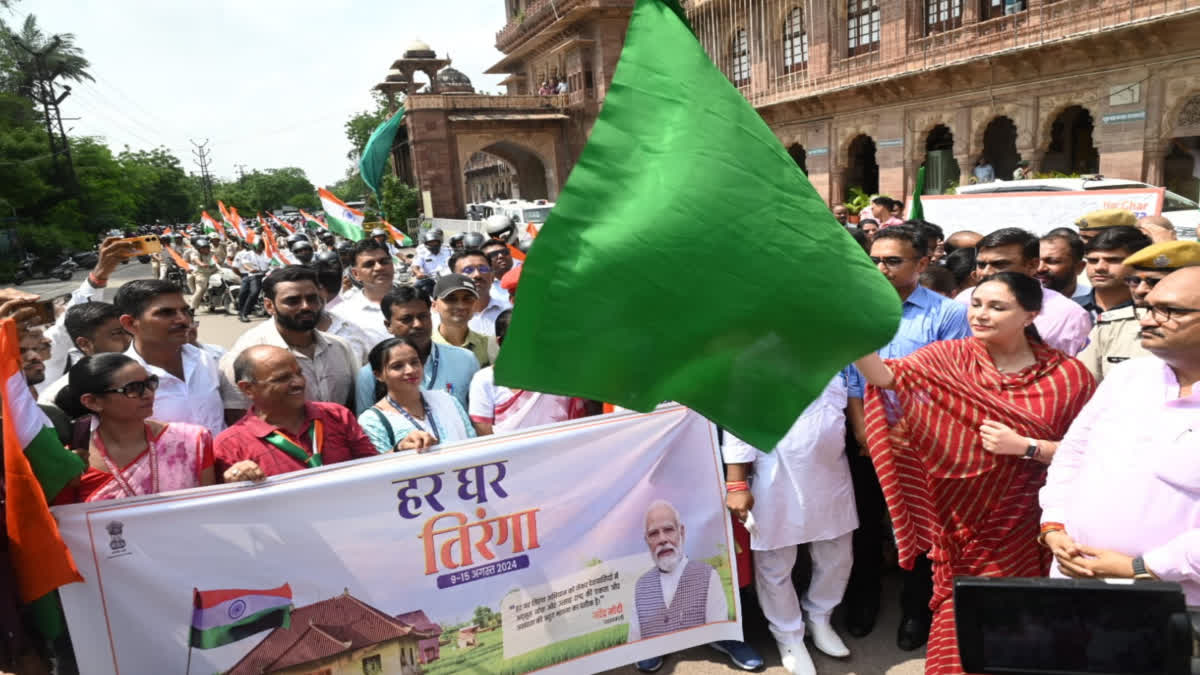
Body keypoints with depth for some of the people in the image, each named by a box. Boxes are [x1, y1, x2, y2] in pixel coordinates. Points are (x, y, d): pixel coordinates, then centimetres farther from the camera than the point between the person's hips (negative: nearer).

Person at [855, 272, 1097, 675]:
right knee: (956, 617, 15)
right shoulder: (950, 357, -7)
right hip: (957, 520, 1)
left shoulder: (1069, 376, -8)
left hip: (1018, 527, 0)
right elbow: (886, 377, -23)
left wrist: (1024, 447, -21)